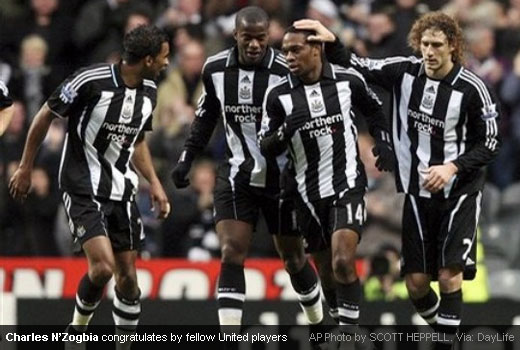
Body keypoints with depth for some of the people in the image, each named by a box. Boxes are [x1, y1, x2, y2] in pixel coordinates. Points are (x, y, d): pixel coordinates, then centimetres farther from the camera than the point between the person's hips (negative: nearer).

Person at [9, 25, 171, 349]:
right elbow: (45, 116, -6)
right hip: (83, 188, -6)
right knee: (103, 267, -20)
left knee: (128, 276, 5)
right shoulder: (91, 80, -18)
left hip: (122, 190, 6)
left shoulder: (149, 91, 3)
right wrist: (26, 168, -1)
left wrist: (154, 183, 10)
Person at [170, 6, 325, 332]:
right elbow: (206, 116, 15)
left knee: (294, 259, 11)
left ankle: (319, 320, 35)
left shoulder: (285, 72, -16)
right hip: (237, 174, 2)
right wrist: (187, 158, 10)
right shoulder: (215, 69, -3)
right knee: (231, 255, -11)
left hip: (282, 176, -2)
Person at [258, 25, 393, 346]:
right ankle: (345, 324, 28)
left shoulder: (348, 80, -4)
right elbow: (267, 149, 0)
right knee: (327, 271, 9)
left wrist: (384, 143, 2)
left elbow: (374, 110, 16)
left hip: (348, 183, -3)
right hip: (309, 192, 3)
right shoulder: (278, 95, -4)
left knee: (343, 262, -20)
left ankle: (349, 330, -14)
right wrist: (286, 131, -19)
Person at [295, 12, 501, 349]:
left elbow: (489, 144, -7)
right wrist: (331, 41, -15)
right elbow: (355, 68, 1)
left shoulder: (473, 89, -13)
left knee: (449, 275, -12)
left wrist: (453, 167, -21)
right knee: (416, 281, 3)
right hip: (418, 192, 4)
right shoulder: (405, 72, -4)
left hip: (459, 193, -3)